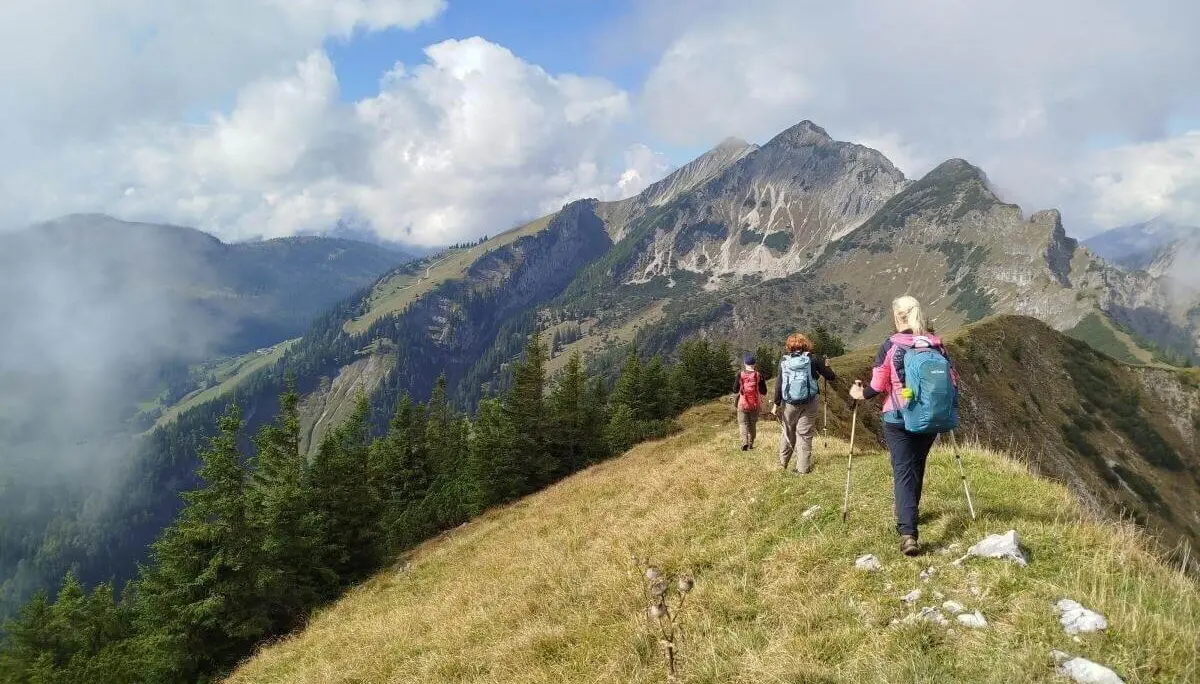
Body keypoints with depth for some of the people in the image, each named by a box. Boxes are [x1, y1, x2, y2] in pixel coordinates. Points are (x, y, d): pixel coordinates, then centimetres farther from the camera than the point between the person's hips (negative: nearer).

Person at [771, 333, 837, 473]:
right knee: (805, 435, 4)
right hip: (808, 403, -1)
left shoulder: (784, 361, -1)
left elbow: (779, 384, -5)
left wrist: (776, 404, 0)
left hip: (789, 403, 1)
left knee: (787, 433, 16)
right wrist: (826, 366, 21)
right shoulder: (812, 359, -4)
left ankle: (783, 463, 27)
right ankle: (803, 467, 3)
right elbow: (832, 377, 1)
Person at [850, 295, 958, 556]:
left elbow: (878, 387, -10)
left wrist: (861, 393, 9)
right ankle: (908, 514, 39)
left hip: (897, 419, -4)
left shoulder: (890, 346, -9)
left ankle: (907, 532, -17)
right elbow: (952, 381, 3)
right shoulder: (937, 345, 0)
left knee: (903, 471, -4)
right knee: (917, 467, 22)